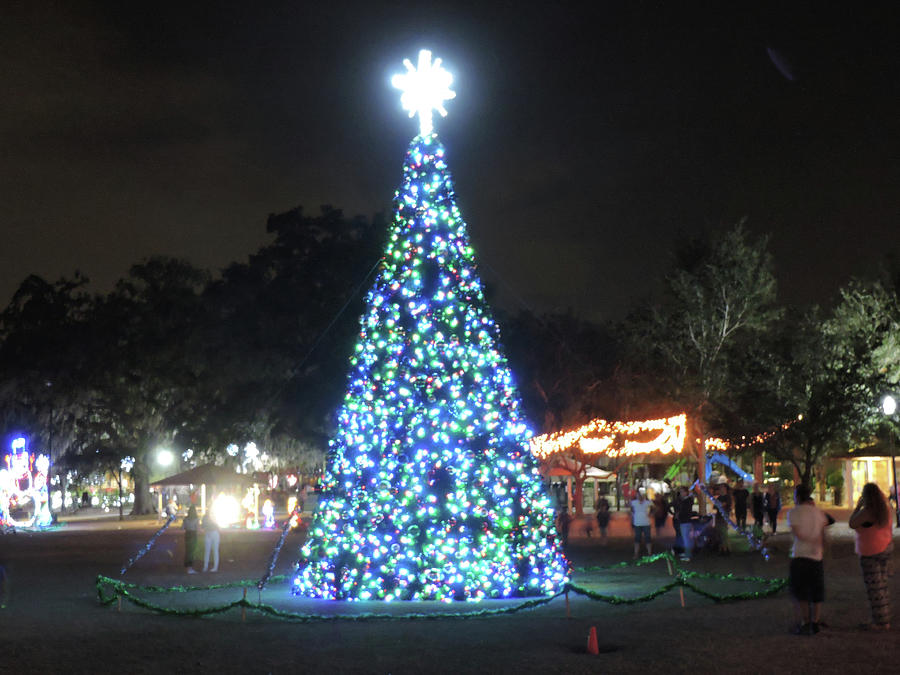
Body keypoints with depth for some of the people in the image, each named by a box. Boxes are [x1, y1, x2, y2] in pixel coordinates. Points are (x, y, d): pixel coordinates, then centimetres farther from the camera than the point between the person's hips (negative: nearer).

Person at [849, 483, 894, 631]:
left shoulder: (867, 512, -22)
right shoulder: (885, 509, 5)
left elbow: (852, 524, -11)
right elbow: (888, 531, 11)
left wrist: (858, 506, -3)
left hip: (871, 554, -9)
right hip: (885, 549, 9)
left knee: (875, 588, -3)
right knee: (882, 586, 14)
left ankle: (881, 623, 0)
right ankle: (885, 620, 18)